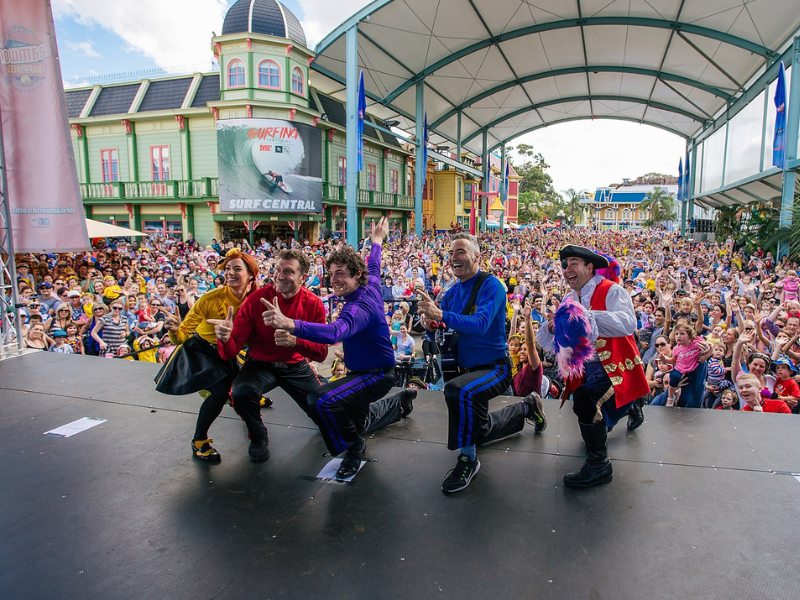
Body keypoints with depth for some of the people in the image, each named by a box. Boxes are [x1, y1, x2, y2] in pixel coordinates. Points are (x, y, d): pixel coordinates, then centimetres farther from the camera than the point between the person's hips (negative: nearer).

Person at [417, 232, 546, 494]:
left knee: (457, 391, -40)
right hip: (469, 369, 8)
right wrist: (429, 324, -21)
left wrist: (441, 315, -45)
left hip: (495, 367, -8)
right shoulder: (453, 292, 3)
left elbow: (481, 324, -34)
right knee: (478, 431, 24)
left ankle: (468, 458, -19)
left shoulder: (490, 285, -18)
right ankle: (527, 407, 47)